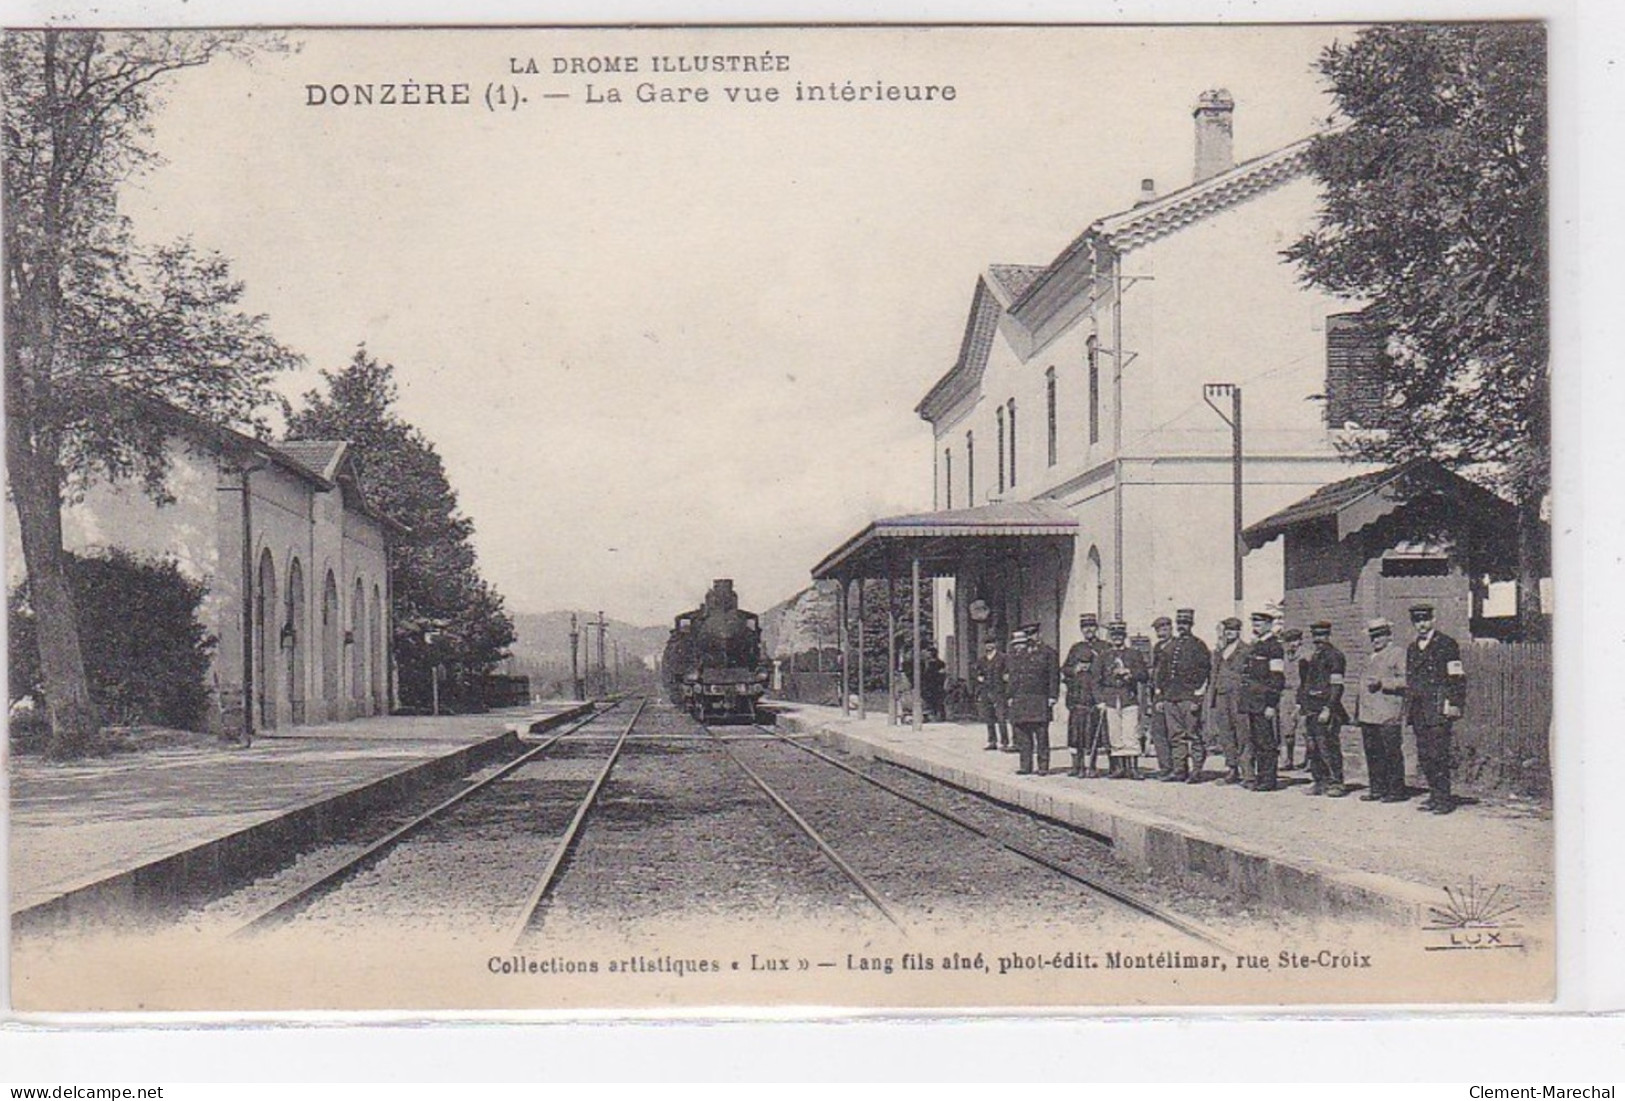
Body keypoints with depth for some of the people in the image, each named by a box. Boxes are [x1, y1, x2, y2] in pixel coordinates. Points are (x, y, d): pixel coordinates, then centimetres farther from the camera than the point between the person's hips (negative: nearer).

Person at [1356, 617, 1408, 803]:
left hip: (1388, 715, -8)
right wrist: (1358, 707, 24)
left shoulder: (1398, 654, -2)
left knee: (1392, 752, -5)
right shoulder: (1372, 657, 23)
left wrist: (1382, 683, -19)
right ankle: (1378, 789, 15)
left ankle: (1396, 790, -1)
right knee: (1372, 752, 9)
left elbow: (1405, 680, -13)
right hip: (1368, 714, 8)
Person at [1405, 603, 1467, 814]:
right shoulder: (1412, 648, 19)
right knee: (1424, 756, 6)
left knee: (1438, 755, -10)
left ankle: (1444, 799, -6)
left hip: (1439, 709, -7)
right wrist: (1409, 707, 19)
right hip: (1419, 712, 7)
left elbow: (1457, 677, -5)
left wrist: (1454, 704, -12)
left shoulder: (1446, 644, -1)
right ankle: (1434, 795, 13)